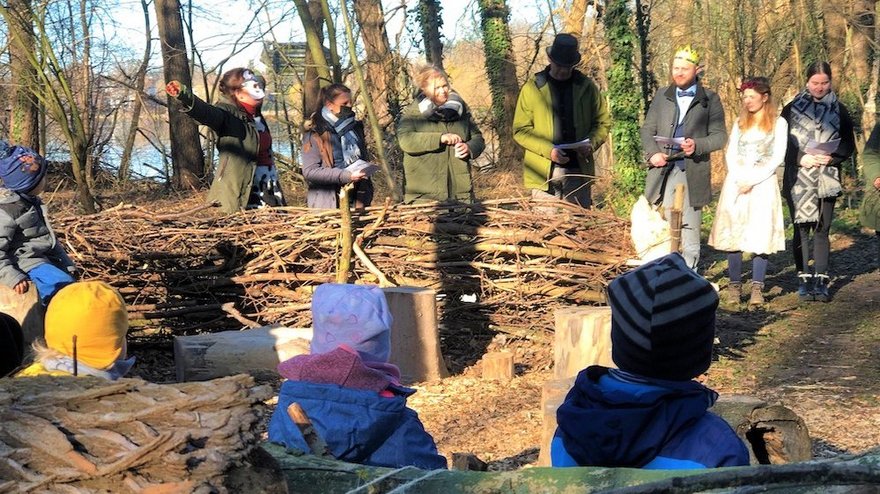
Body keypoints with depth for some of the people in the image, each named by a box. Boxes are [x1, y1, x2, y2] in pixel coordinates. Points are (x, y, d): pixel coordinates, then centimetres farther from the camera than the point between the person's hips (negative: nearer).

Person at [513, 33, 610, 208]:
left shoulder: (587, 87, 9)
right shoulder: (532, 88, 2)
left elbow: (603, 122, 15)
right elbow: (520, 130, 0)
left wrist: (592, 144, -6)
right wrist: (548, 150, -14)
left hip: (579, 170, 2)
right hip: (543, 173, -2)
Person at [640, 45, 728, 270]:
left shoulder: (709, 99, 7)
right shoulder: (662, 96, 15)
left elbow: (719, 136, 4)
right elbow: (647, 129, 15)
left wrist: (697, 146, -15)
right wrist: (653, 153, -3)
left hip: (692, 173, -2)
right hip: (664, 170, 2)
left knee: (689, 227, 0)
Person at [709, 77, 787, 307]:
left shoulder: (778, 123, 4)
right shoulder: (740, 122, 16)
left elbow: (777, 158, -3)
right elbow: (730, 155, 10)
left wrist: (752, 181, -9)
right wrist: (740, 180, -6)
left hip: (763, 184, -3)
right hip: (736, 183, 3)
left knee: (760, 234, -8)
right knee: (732, 234, -3)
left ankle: (757, 288, -8)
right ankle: (735, 286, 0)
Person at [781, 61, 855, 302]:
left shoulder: (838, 110, 6)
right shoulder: (792, 109, 3)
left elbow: (849, 144, 8)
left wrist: (832, 157, -11)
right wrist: (800, 158, -13)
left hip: (827, 179, 1)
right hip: (798, 180, 0)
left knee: (822, 230, 1)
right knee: (801, 229, 1)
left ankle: (820, 281, 5)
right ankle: (804, 280, 7)